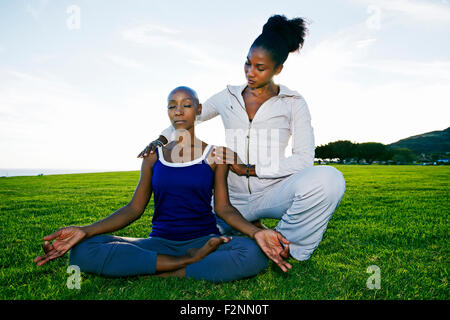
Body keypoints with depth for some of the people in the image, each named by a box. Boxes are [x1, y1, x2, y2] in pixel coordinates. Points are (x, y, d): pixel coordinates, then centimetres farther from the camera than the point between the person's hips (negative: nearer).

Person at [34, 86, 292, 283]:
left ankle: (170, 274, -20)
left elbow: (223, 207, -3)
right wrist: (85, 231, -9)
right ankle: (190, 262, -20)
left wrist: (257, 232, -23)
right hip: (160, 242, 2)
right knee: (82, 252, -22)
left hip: (204, 240, -2)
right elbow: (135, 208, 5)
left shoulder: (214, 155, 5)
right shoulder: (154, 155, 11)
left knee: (254, 255, -34)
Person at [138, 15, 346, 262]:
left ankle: (284, 246, -8)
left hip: (273, 192, -2)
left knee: (328, 179, -32)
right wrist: (160, 140, 2)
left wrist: (248, 169, -14)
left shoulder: (293, 104, 1)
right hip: (234, 198, 3)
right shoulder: (228, 98, 8)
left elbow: (304, 159, -8)